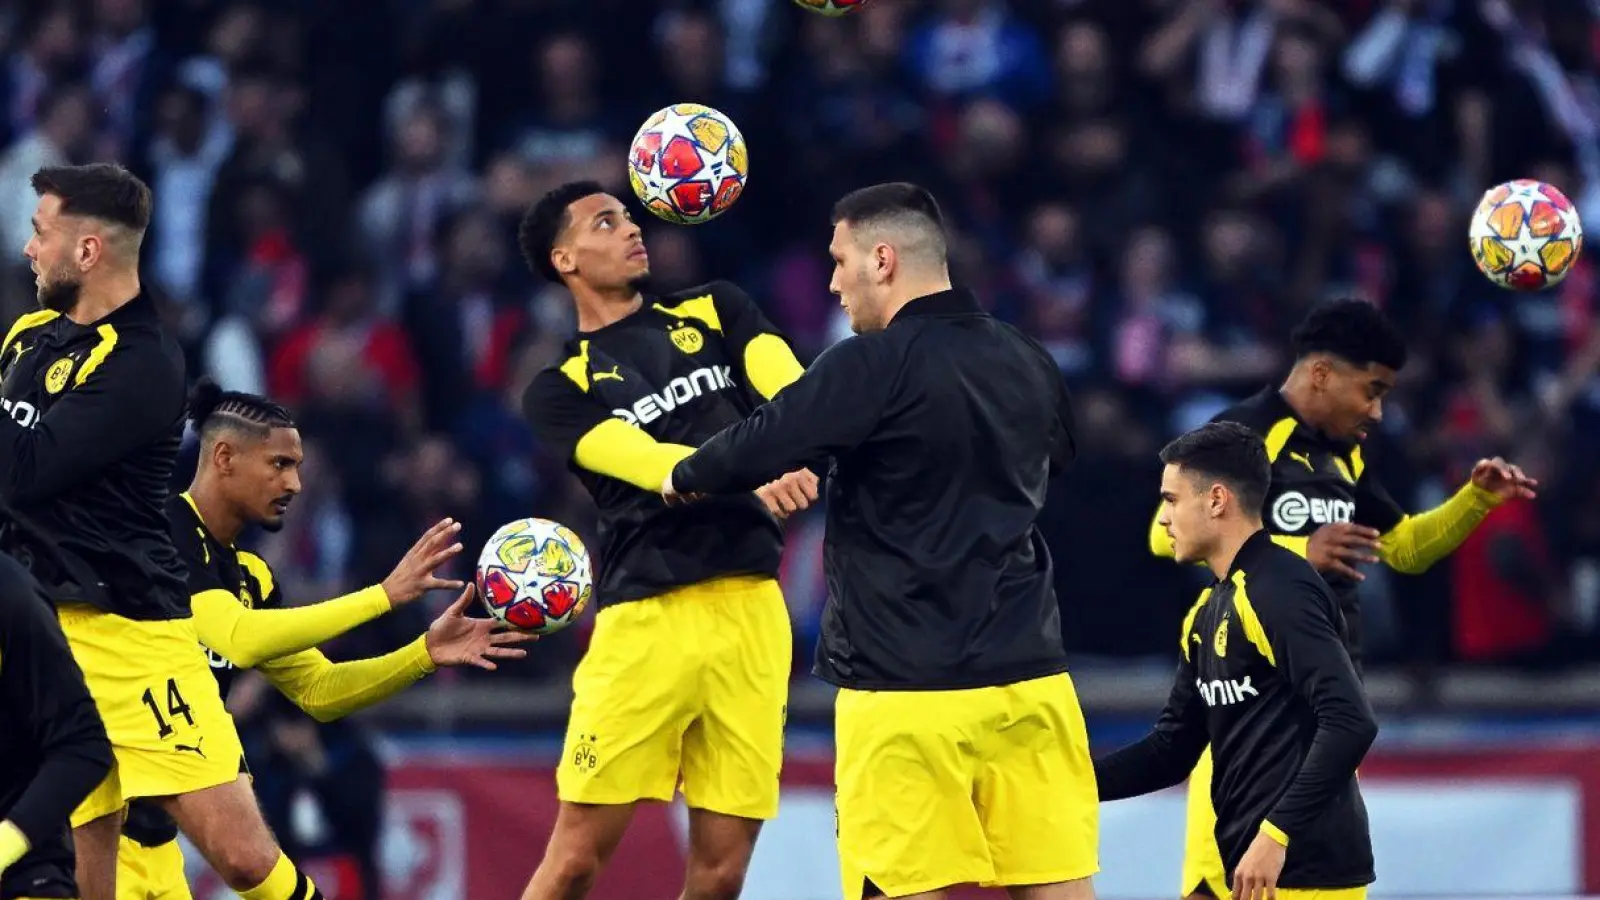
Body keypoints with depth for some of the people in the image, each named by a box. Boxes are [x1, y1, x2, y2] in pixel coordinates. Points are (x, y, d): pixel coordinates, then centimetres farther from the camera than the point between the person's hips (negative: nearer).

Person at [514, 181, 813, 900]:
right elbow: (647, 463, -11)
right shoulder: (560, 390, 7)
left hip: (752, 608, 3)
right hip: (645, 618, -3)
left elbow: (793, 391, -2)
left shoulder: (714, 312, 16)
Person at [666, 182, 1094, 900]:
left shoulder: (874, 365, -11)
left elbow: (754, 452, -14)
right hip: (1029, 676, 6)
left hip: (908, 690, -6)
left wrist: (684, 478, 7)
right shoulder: (1029, 364, 9)